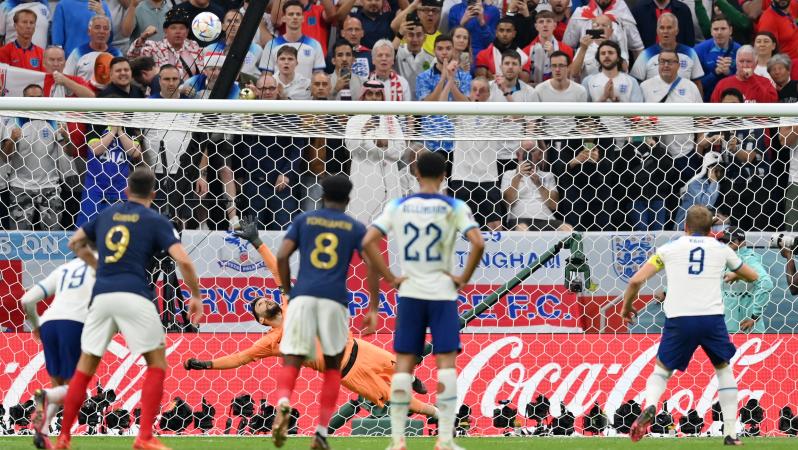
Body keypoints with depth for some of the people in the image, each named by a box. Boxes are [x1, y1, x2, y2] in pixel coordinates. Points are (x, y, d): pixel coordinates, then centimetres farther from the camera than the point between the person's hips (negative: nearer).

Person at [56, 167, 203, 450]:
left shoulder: (107, 215, 17)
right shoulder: (155, 221, 4)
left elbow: (75, 243, 30)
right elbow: (184, 261, -5)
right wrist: (196, 296, 6)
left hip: (101, 296, 4)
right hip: (134, 296, -4)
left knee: (85, 368, 12)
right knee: (157, 364, 7)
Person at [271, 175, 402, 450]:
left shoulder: (304, 220, 14)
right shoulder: (354, 227, 13)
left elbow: (282, 256, 6)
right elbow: (374, 261, -2)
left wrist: (287, 288, 16)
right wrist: (394, 281, 3)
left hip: (303, 296, 0)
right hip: (335, 300, 0)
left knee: (291, 362, -3)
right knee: (332, 366, 16)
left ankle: (283, 404, -35)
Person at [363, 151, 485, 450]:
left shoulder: (398, 207, 3)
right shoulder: (454, 208, -4)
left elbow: (367, 242, -4)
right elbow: (478, 243, -18)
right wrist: (464, 279, -5)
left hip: (409, 294, 2)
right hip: (443, 293, -2)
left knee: (404, 364, 7)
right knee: (446, 361, 0)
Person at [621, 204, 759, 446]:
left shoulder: (668, 249, 12)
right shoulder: (721, 249, 17)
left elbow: (636, 280, 6)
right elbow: (753, 276, 32)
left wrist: (627, 306, 24)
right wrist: (733, 275, 54)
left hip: (678, 319, -1)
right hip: (712, 318, 1)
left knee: (662, 370, 17)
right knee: (724, 369, 23)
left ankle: (649, 406, -16)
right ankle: (731, 433, 16)